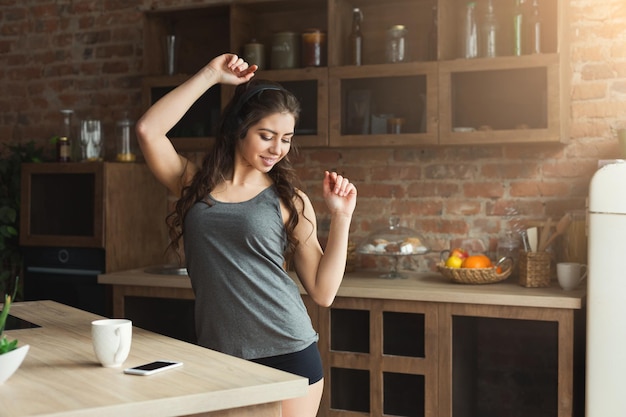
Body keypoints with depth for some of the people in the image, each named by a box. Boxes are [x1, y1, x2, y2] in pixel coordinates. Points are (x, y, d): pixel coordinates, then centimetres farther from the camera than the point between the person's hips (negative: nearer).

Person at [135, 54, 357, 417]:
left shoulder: (289, 201, -1)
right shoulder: (195, 183, 5)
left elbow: (323, 291, -2)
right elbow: (148, 130, -9)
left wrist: (341, 216, -9)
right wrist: (210, 76, -5)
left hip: (288, 353, -2)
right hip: (218, 356, 2)